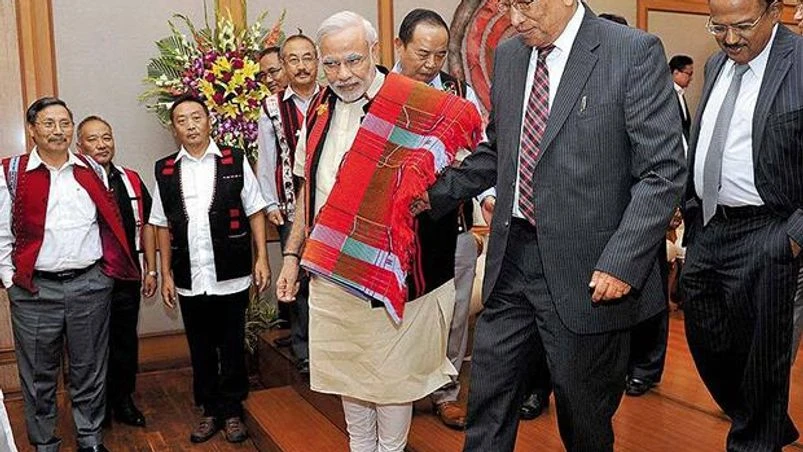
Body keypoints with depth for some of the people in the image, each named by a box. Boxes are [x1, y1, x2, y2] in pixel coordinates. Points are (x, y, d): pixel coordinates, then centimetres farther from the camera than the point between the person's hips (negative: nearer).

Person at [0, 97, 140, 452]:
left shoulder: (93, 171, 9)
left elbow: (111, 223, 13)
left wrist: (109, 268, 8)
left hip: (90, 285, 2)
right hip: (34, 290, -1)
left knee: (90, 369, 11)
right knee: (38, 373, 9)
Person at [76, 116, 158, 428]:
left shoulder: (131, 181, 6)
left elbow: (145, 225, 10)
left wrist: (151, 270, 8)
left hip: (127, 278, 4)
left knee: (126, 341, 13)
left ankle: (123, 400, 29)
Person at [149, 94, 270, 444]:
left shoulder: (235, 161, 0)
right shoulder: (165, 171, 6)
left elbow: (255, 212, 2)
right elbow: (163, 226, 10)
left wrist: (262, 259, -4)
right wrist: (166, 274, 7)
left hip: (231, 278, -2)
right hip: (189, 281, 2)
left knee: (232, 348, 10)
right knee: (201, 350, 14)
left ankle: (232, 411, 27)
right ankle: (210, 411, 30)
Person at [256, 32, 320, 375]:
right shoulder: (272, 108, 3)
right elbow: (266, 159, 6)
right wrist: (270, 204, 3)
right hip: (292, 208, 0)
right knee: (299, 278, 6)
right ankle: (303, 350, 21)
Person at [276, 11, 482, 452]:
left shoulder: (415, 105, -13)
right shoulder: (320, 109, 7)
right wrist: (293, 254, 12)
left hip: (387, 269, -5)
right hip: (330, 268, 6)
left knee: (390, 372, 10)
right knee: (345, 368, 17)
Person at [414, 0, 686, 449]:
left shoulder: (635, 53, -10)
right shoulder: (508, 55, 8)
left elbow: (663, 170, -13)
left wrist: (622, 262, -19)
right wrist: (436, 192, 6)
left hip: (584, 269, -5)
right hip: (511, 257, 5)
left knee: (584, 409, 14)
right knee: (488, 396, 14)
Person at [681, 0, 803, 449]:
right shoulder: (717, 64, 10)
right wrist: (692, 210, 14)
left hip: (762, 238, -7)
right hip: (707, 228, 8)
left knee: (759, 357, 7)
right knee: (707, 345, 18)